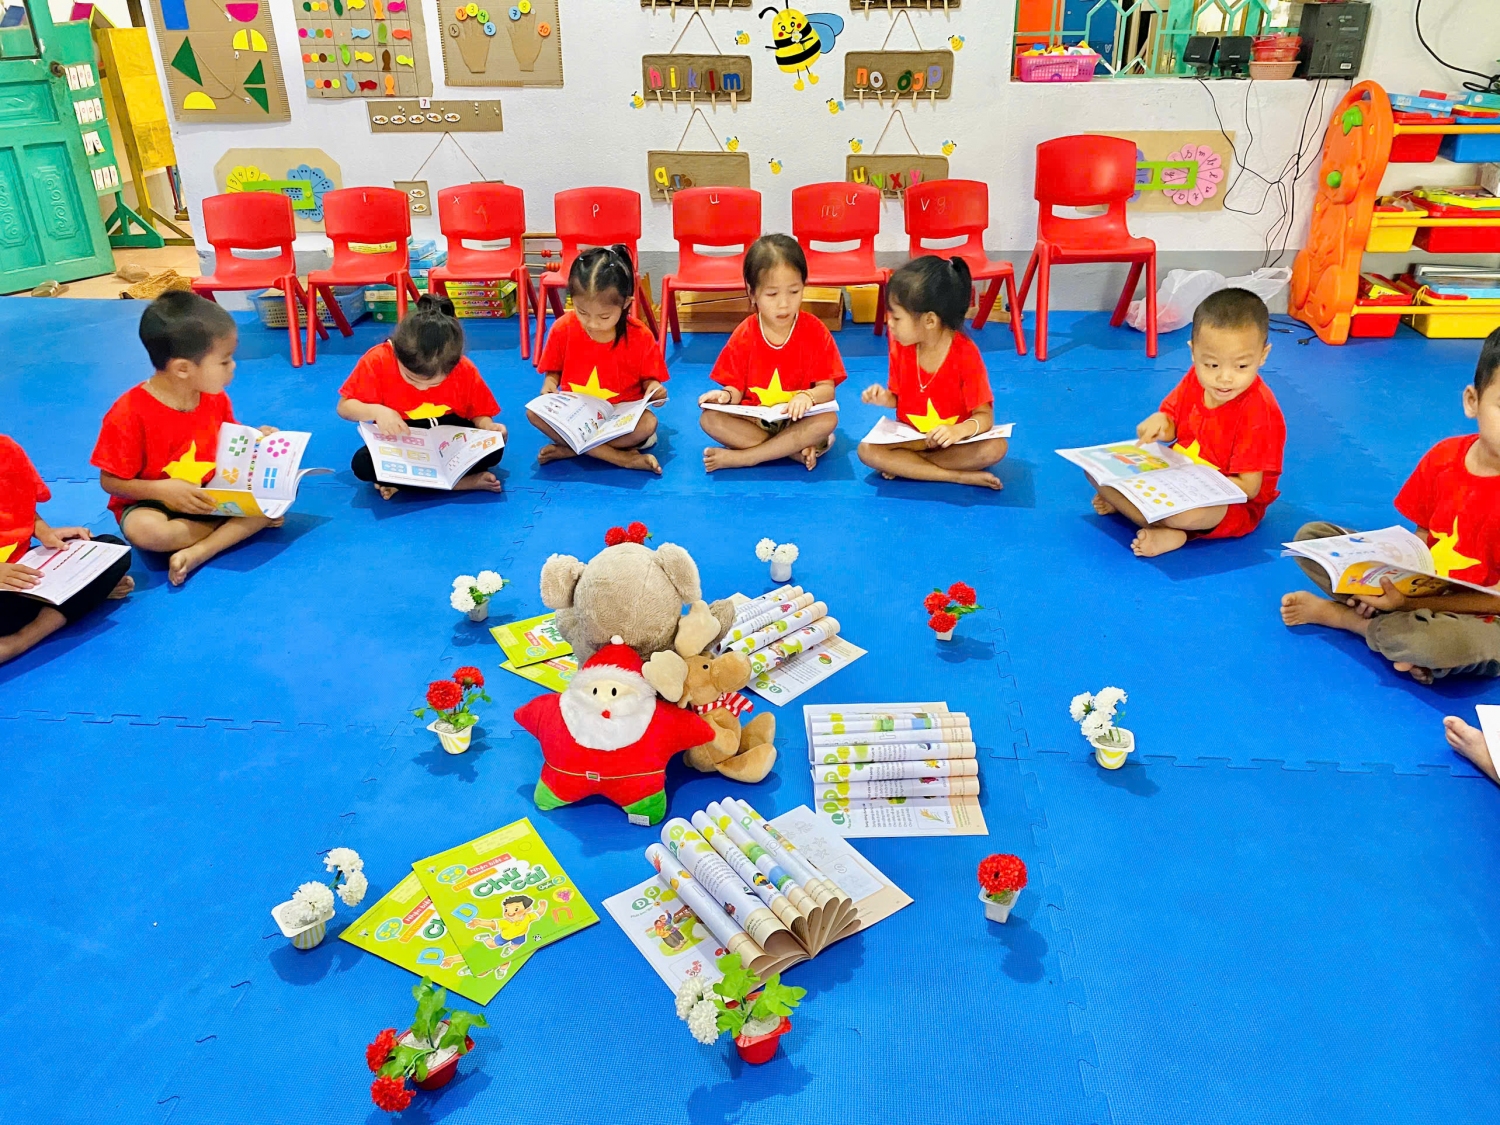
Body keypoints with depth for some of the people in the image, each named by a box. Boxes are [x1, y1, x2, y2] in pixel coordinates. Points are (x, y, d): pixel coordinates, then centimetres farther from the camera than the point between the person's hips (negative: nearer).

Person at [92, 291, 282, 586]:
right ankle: (245, 524, -17)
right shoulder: (130, 414, -22)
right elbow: (110, 481, -15)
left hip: (211, 496, 5)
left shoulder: (216, 398, -4)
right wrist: (164, 490, -29)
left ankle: (196, 554, -27)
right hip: (154, 502, -5)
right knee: (144, 529, -39)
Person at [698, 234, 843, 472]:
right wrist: (727, 396, -24)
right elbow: (736, 387, 0)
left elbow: (827, 388, -9)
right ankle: (797, 449, -26)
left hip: (798, 420, -1)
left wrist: (808, 396, -32)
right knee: (709, 419, -24)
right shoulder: (743, 336, -4)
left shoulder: (815, 332, -8)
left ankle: (741, 457, -27)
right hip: (752, 420, 1)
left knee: (828, 420, -32)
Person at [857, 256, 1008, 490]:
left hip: (954, 441, -3)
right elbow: (898, 398, 7)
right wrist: (884, 398, -17)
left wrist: (960, 430, -40)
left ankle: (903, 466, -20)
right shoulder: (900, 346, -6)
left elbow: (984, 416, -19)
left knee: (995, 447, -31)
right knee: (867, 450, -24)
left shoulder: (965, 354, -19)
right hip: (909, 438, 3)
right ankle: (960, 476, -23)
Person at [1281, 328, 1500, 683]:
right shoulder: (1444, 456, -6)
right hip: (1420, 582, 6)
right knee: (1312, 535, 0)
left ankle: (1338, 614, -11)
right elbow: (1423, 537, 2)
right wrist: (1388, 583, -17)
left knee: (1454, 643, -40)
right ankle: (1403, 635, -14)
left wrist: (1408, 603, -26)